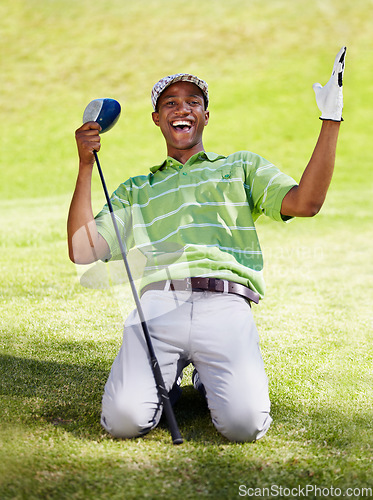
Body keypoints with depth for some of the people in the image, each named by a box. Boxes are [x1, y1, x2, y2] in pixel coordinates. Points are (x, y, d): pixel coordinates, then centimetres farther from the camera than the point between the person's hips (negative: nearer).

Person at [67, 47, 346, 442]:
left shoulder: (242, 167, 25)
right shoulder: (136, 190, 29)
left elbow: (304, 202, 7)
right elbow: (82, 251, 16)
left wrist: (331, 120, 2)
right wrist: (86, 166, 13)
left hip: (225, 308, -1)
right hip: (158, 306, 1)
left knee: (245, 423, -25)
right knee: (124, 420, -24)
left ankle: (211, 378, 10)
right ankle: (166, 377, 11)